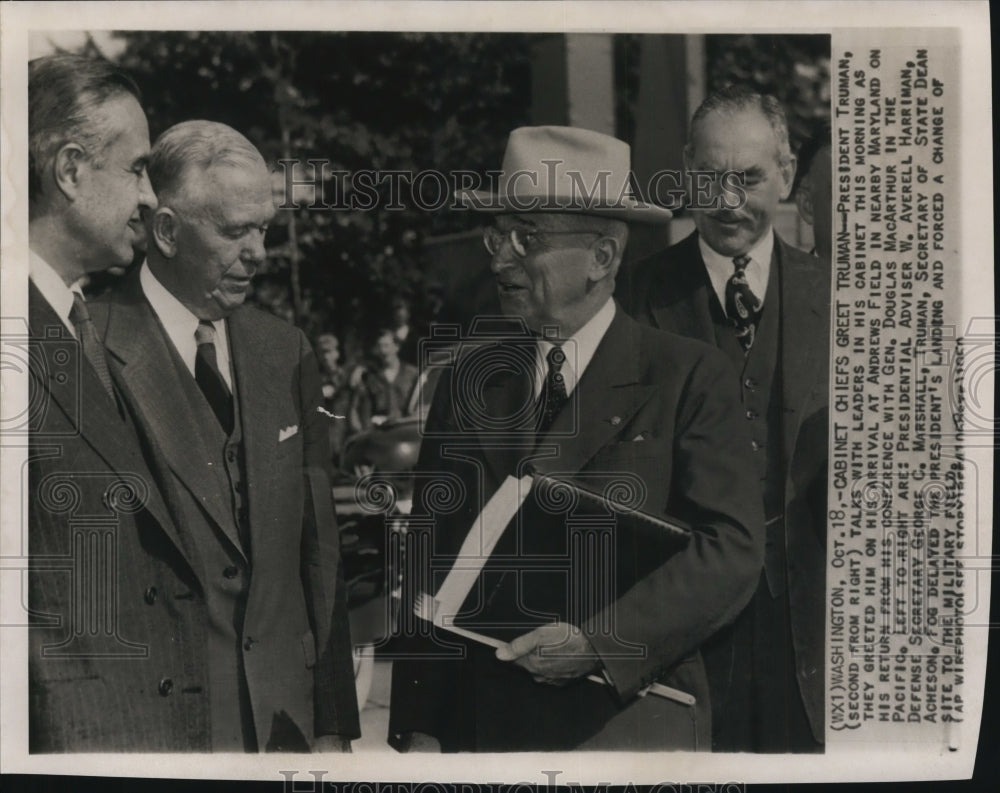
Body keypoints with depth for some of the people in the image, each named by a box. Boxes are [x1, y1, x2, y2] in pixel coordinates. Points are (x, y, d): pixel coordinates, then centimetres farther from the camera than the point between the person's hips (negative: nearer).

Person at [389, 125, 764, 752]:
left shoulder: (687, 378, -5)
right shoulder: (471, 381, 6)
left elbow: (732, 548, -11)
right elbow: (432, 560, 6)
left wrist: (600, 642, -19)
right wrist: (418, 729, 1)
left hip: (632, 721, -3)